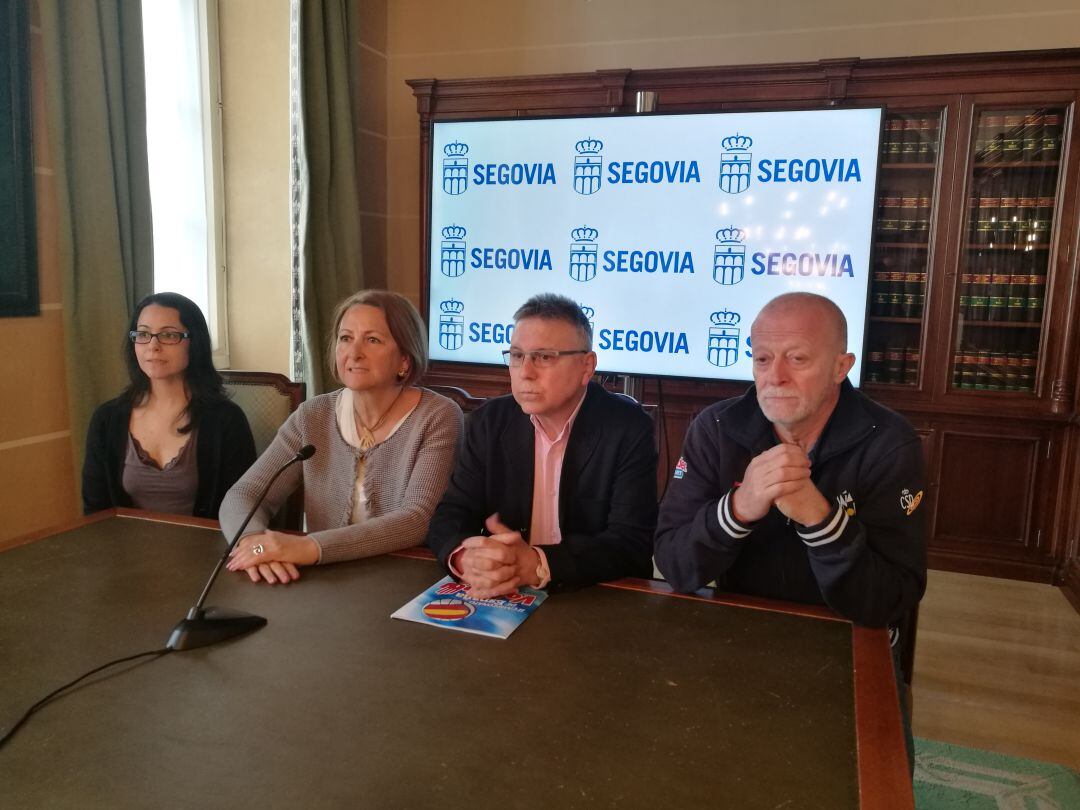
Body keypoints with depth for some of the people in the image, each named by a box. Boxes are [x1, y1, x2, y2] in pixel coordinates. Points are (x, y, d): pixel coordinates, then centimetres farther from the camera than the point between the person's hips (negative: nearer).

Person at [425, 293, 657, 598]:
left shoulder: (628, 429, -10)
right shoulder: (490, 421, 1)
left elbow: (633, 544, -16)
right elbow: (451, 515, -1)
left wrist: (537, 565, -30)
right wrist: (466, 557, -24)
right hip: (501, 599, 2)